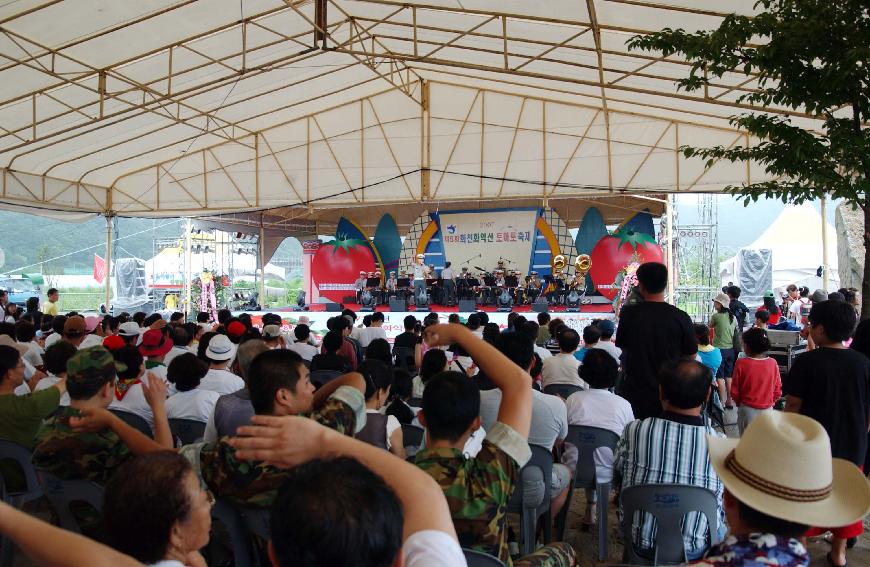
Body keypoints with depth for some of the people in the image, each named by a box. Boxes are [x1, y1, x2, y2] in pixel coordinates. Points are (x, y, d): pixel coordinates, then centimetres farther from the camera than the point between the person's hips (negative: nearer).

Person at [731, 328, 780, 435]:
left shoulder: (741, 363, -13)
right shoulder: (773, 364, -6)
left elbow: (734, 391, -5)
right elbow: (778, 390, 2)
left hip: (747, 409, -2)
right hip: (767, 409, 2)